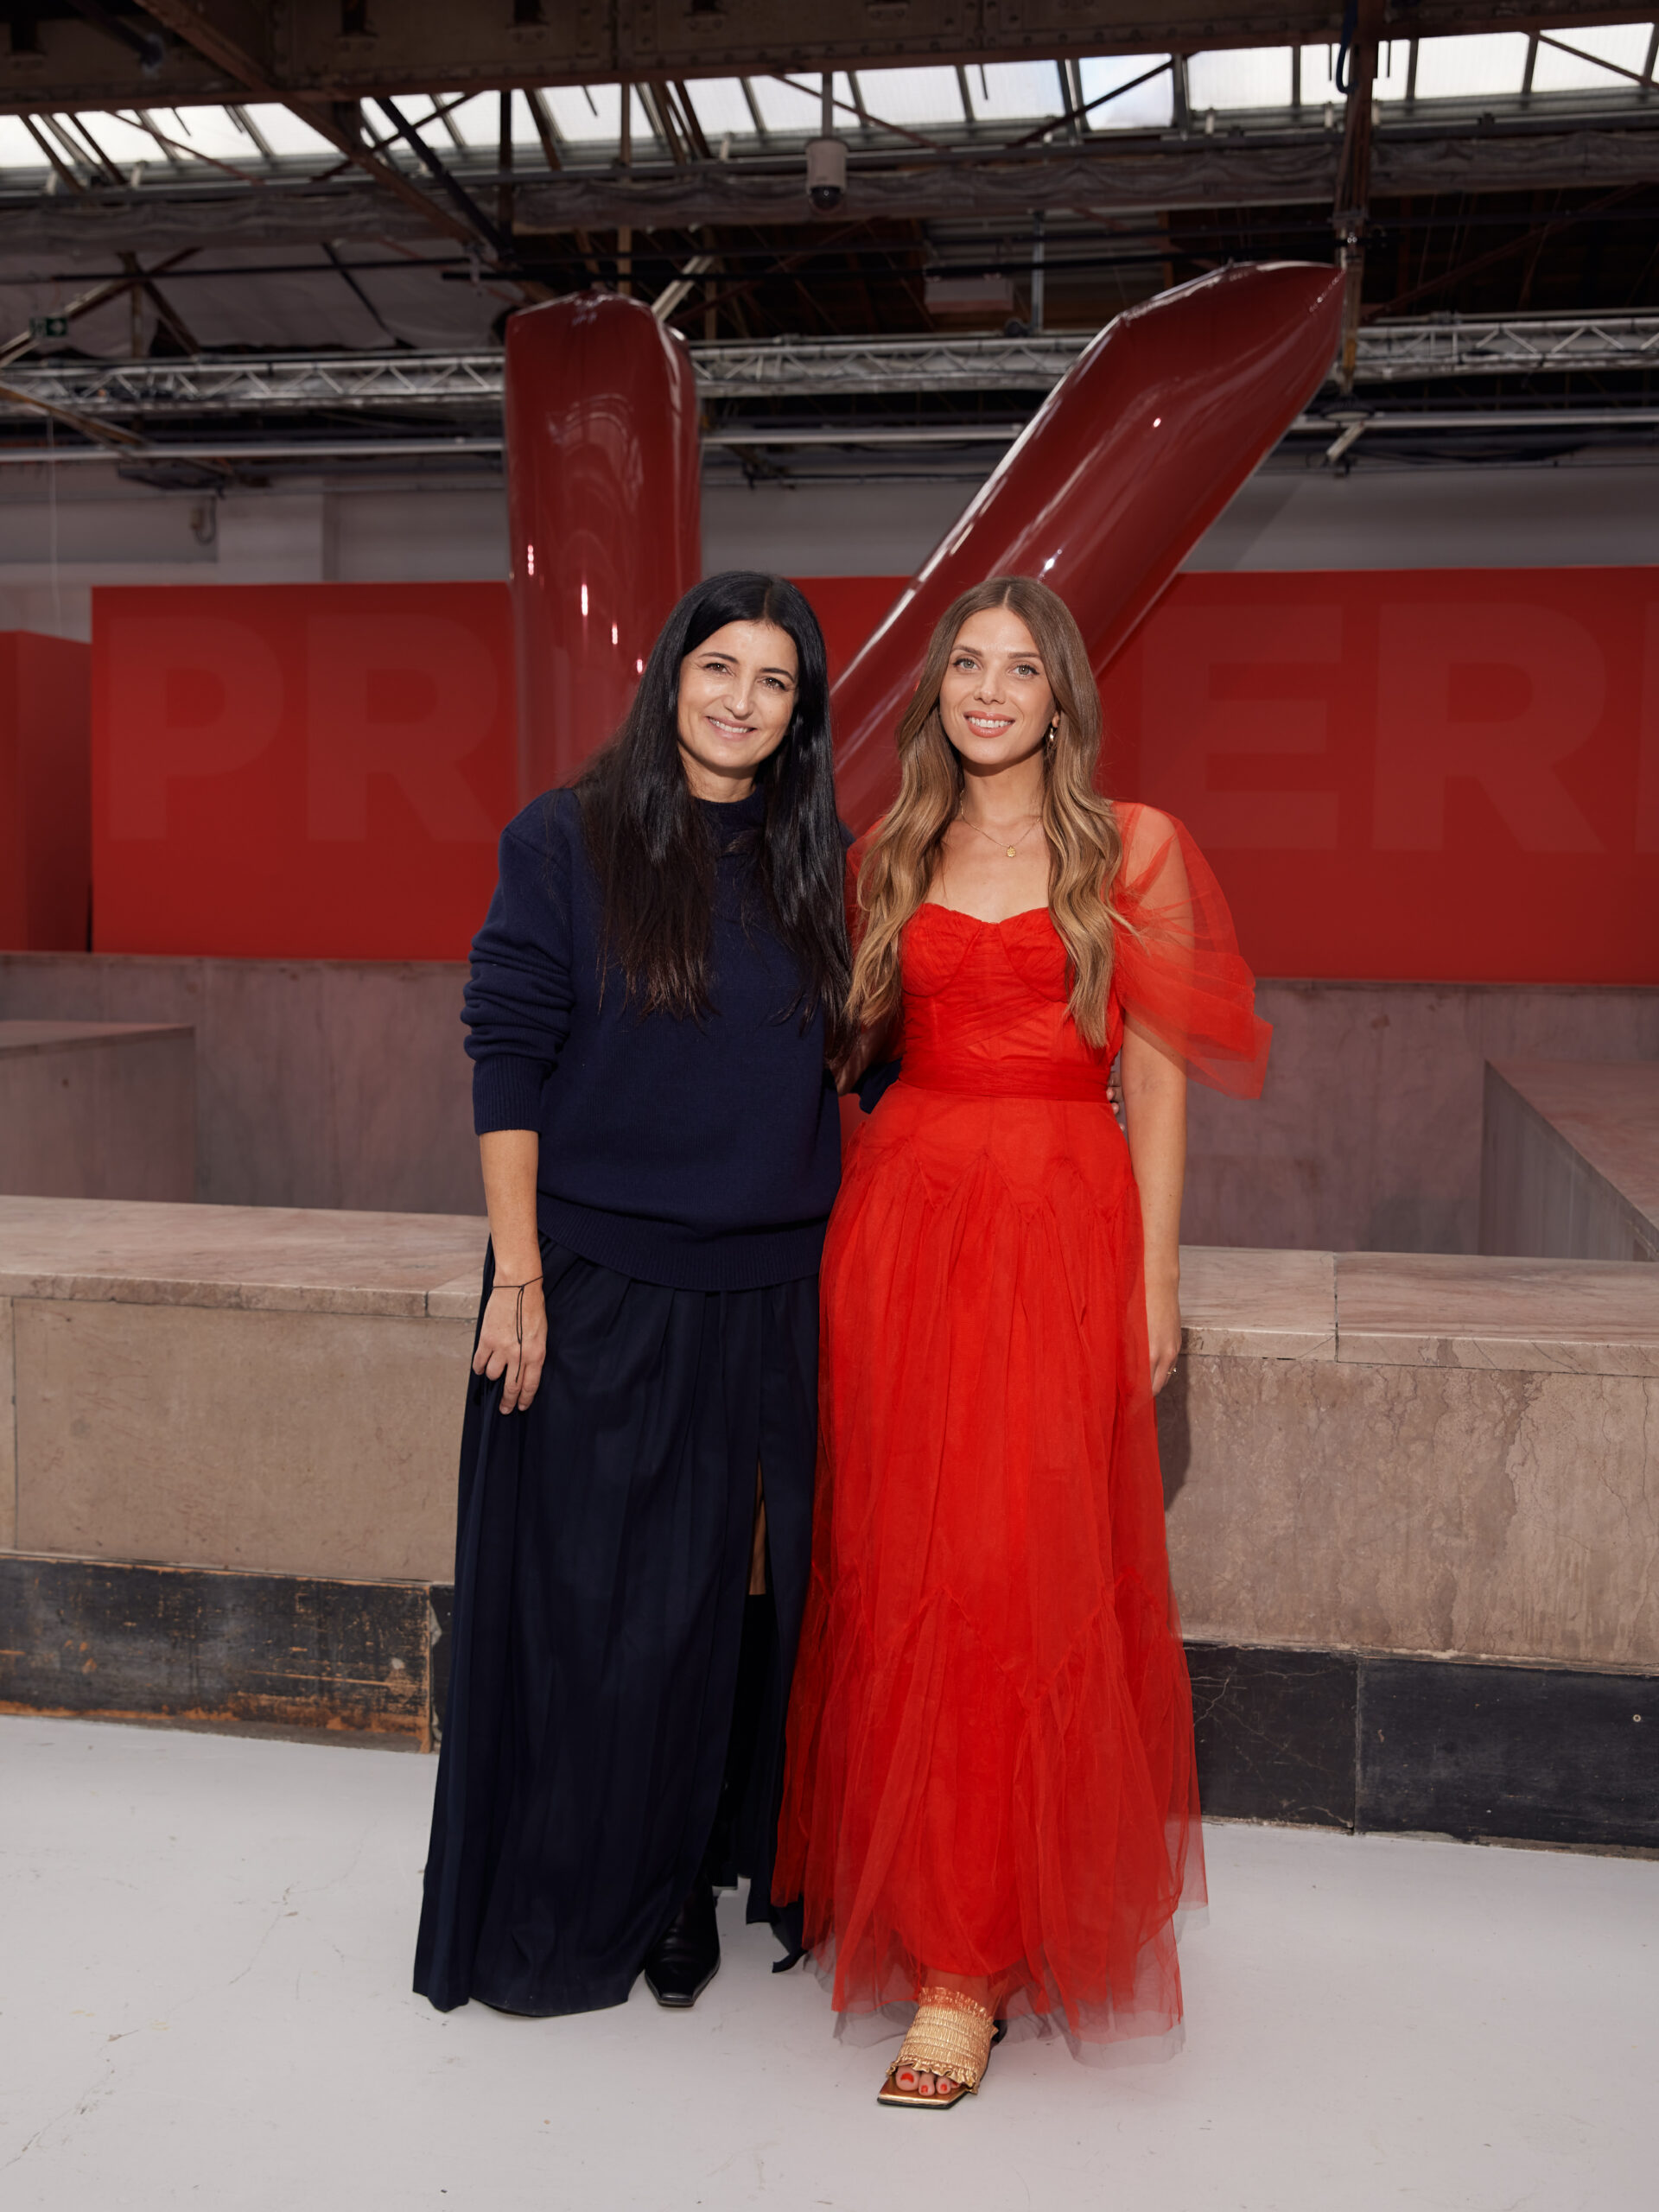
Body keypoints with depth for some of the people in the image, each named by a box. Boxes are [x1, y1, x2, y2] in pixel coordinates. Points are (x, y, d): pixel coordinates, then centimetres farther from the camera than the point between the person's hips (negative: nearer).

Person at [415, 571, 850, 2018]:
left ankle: (741, 1861, 30)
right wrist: (518, 1274, -11)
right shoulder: (568, 843, -3)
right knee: (597, 1603, 6)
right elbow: (507, 1060, -6)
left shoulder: (817, 864, 8)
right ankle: (578, 1910, 25)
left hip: (772, 1288, 4)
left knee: (750, 1588, 10)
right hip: (602, 1283, -3)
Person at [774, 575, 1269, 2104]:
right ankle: (916, 1901, 25)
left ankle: (973, 1963, 7)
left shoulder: (1132, 849, 2)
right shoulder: (891, 858, 11)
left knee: (1022, 1575, -4)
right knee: (903, 1570, 7)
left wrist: (1156, 1277, -3)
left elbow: (1161, 1075, 1)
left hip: (1061, 1228, -3)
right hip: (904, 1214, 3)